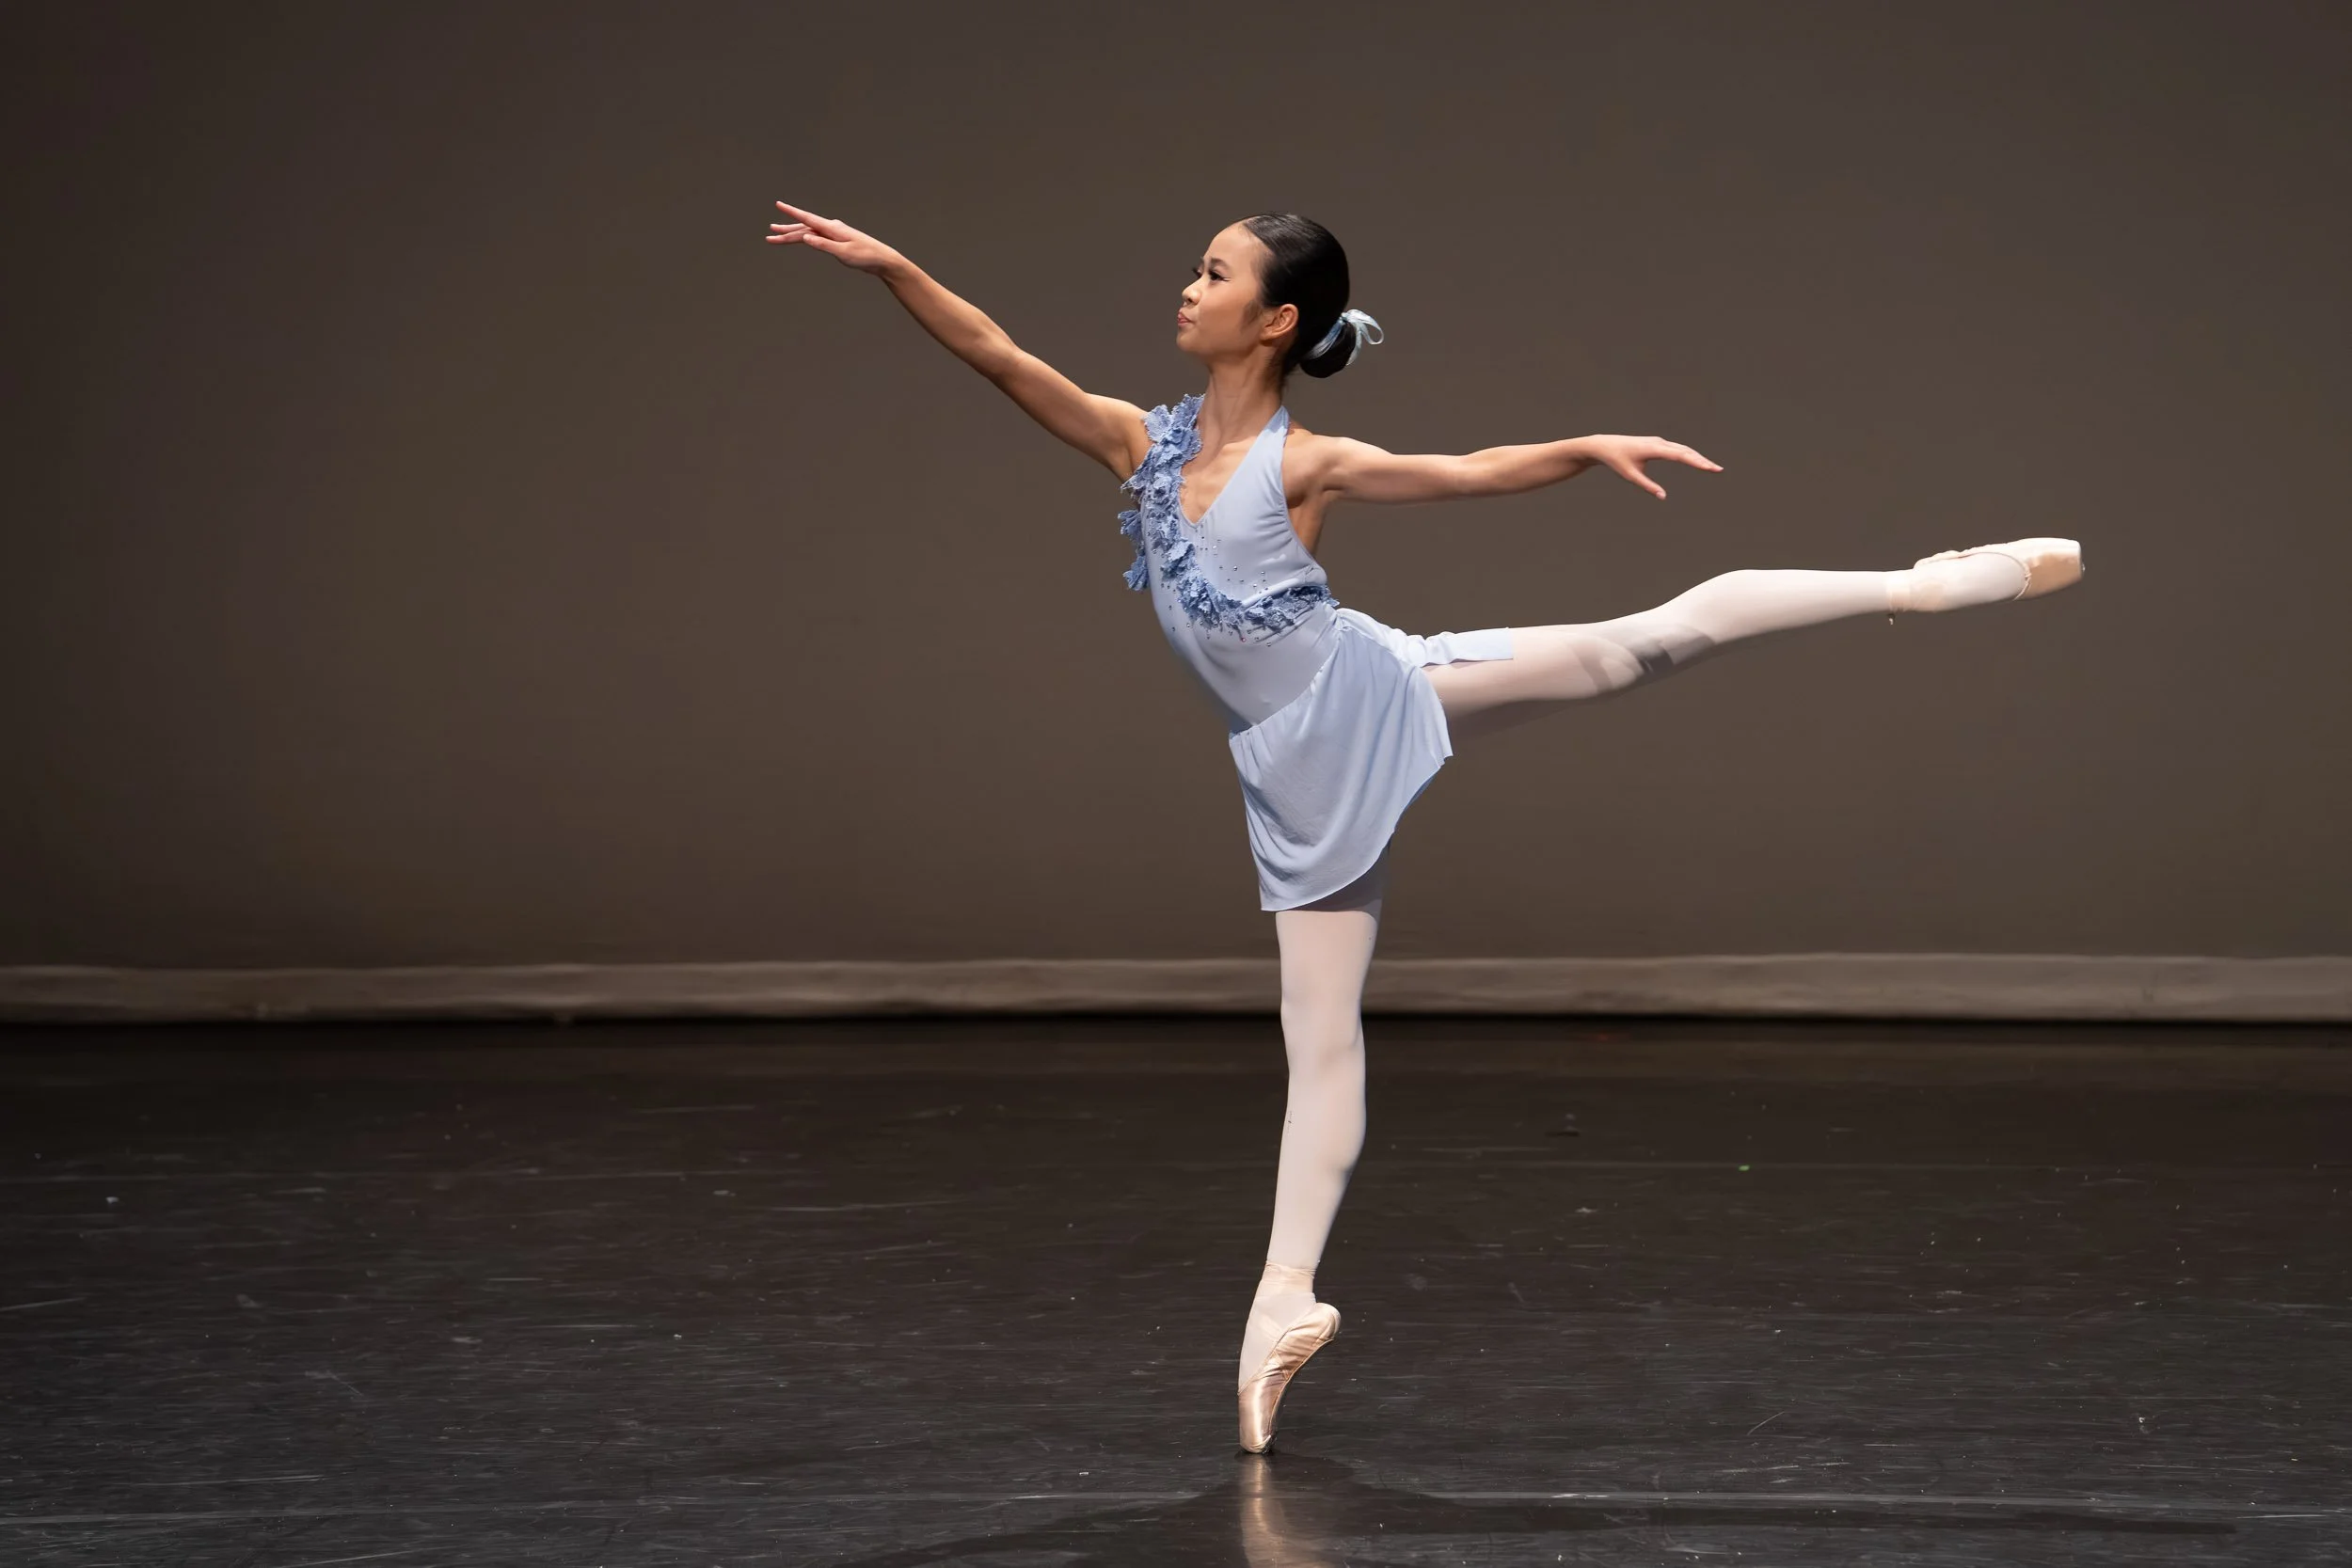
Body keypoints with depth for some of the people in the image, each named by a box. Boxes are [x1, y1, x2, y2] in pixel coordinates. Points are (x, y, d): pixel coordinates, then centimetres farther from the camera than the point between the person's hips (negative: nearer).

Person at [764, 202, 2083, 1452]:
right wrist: (888, 265, -8)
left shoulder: (1306, 464, -9)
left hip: (1377, 700, -4)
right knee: (1321, 1033, 6)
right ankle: (1290, 1296, 9)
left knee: (1631, 646, -16)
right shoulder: (1142, 444, 3)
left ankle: (1920, 583, -12)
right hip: (1302, 773, 4)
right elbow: (1000, 358, 0)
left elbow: (1473, 474, -12)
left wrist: (1591, 448, -27)